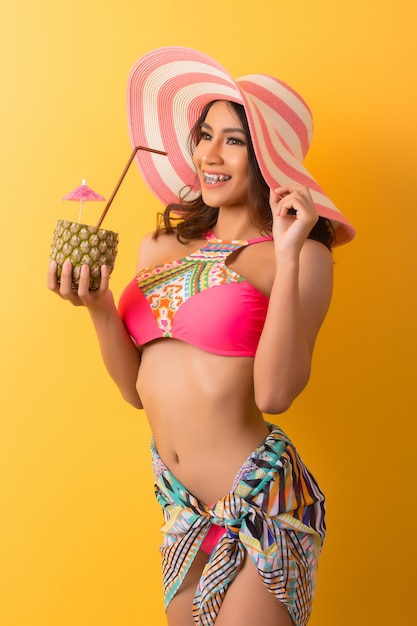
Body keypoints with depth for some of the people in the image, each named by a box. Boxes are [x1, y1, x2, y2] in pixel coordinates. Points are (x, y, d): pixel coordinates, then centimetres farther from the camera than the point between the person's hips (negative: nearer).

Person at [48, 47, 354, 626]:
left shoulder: (303, 257, -8)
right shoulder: (162, 245, 5)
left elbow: (275, 394, -22)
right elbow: (137, 387, 8)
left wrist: (288, 259, -22)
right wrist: (98, 308, -6)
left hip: (258, 503, -5)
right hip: (182, 506, 5)